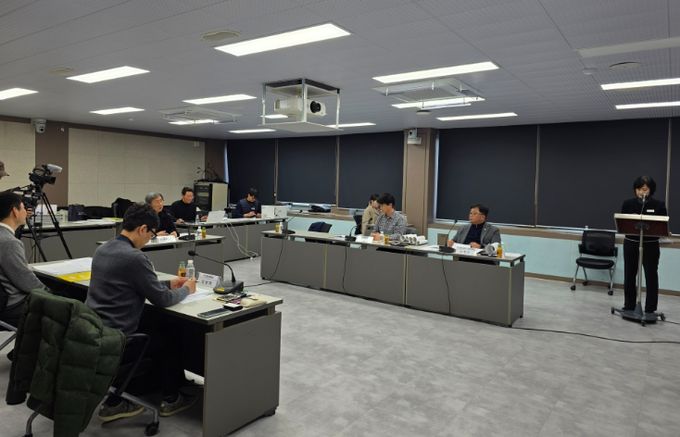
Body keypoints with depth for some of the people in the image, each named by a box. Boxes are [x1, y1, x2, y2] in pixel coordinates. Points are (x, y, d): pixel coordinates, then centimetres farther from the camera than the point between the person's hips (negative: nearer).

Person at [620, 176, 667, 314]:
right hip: (631, 244, 2)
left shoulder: (659, 205, -4)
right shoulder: (628, 204, 0)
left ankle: (650, 310, 12)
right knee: (629, 276, 8)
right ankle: (629, 306, 21)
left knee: (651, 277, 3)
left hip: (650, 245, -2)